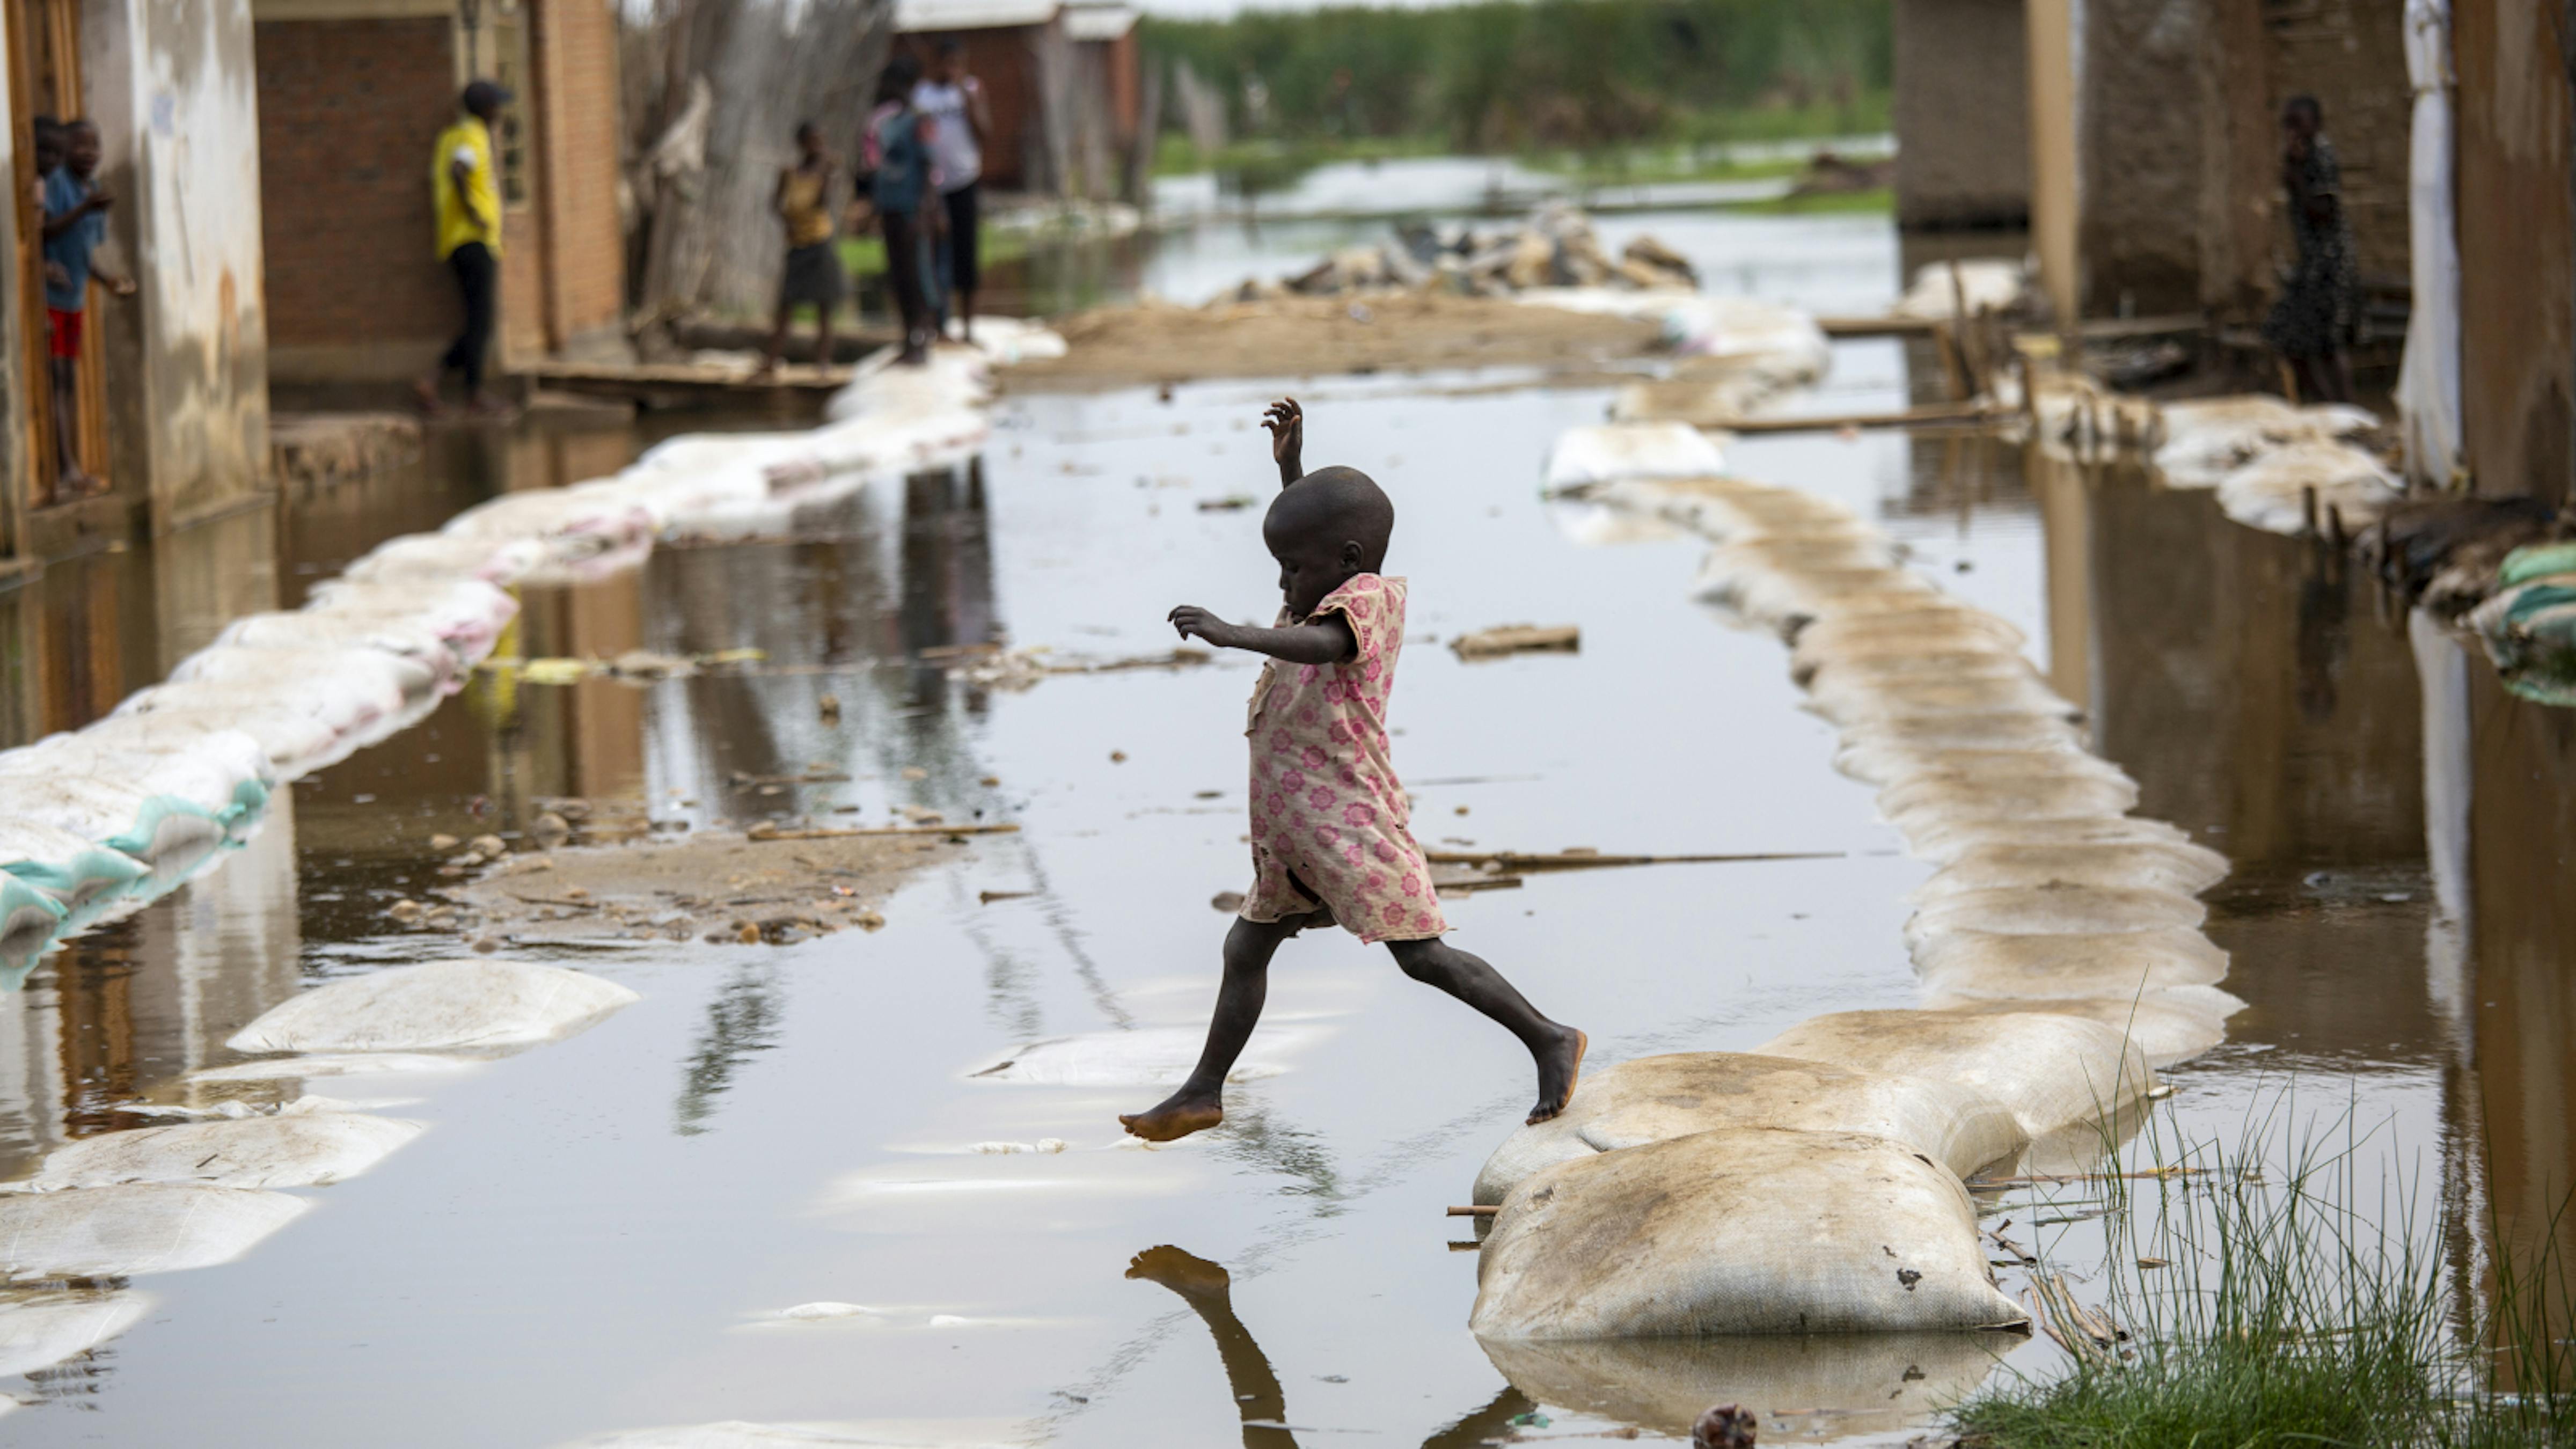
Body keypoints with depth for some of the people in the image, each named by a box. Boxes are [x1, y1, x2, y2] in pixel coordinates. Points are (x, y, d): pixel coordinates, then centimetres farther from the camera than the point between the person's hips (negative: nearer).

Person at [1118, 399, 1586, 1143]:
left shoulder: (1369, 598, -16)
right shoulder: (1336, 595, 11)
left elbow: (1322, 645, -39)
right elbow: (1310, 529, 33)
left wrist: (1233, 634, -50)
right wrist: (1291, 462, 21)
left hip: (1348, 821, -10)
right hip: (1291, 826, 10)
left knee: (1421, 955, -10)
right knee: (1246, 948, 16)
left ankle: (1550, 1041, -4)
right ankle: (1204, 1091, 25)